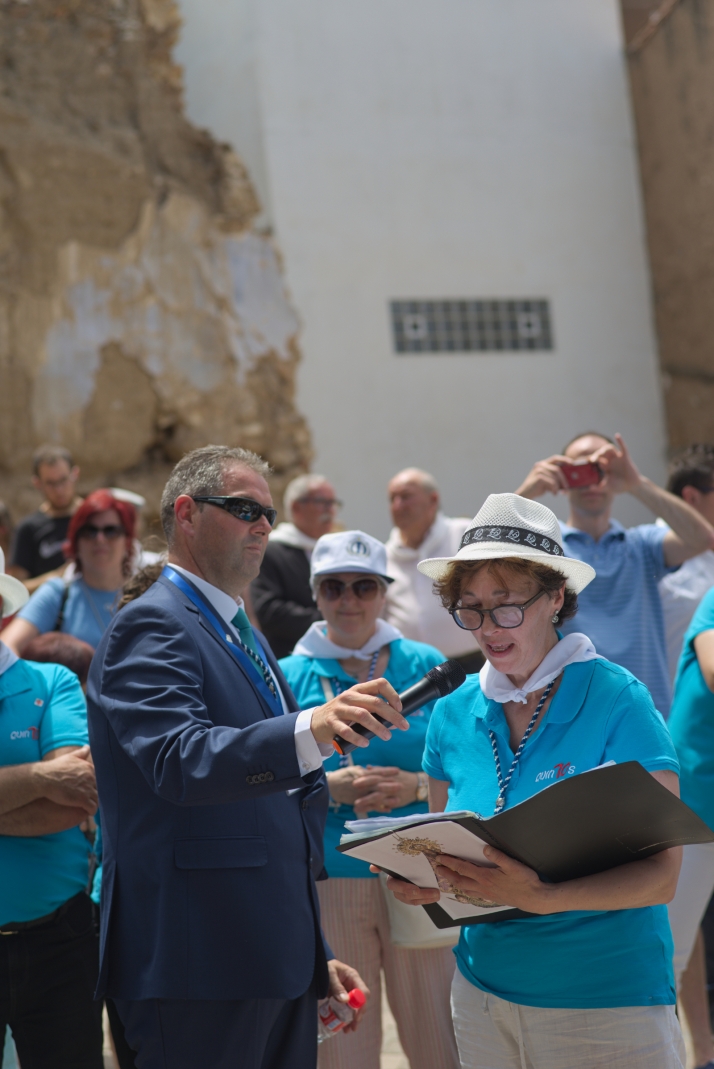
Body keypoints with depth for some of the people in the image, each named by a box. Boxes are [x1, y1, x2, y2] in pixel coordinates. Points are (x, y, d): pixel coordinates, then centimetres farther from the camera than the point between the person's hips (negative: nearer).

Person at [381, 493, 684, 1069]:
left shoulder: (617, 701, -12)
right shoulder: (454, 711, 2)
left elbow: (661, 873, -16)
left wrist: (541, 897, -30)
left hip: (607, 1001, -4)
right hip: (483, 988, 4)